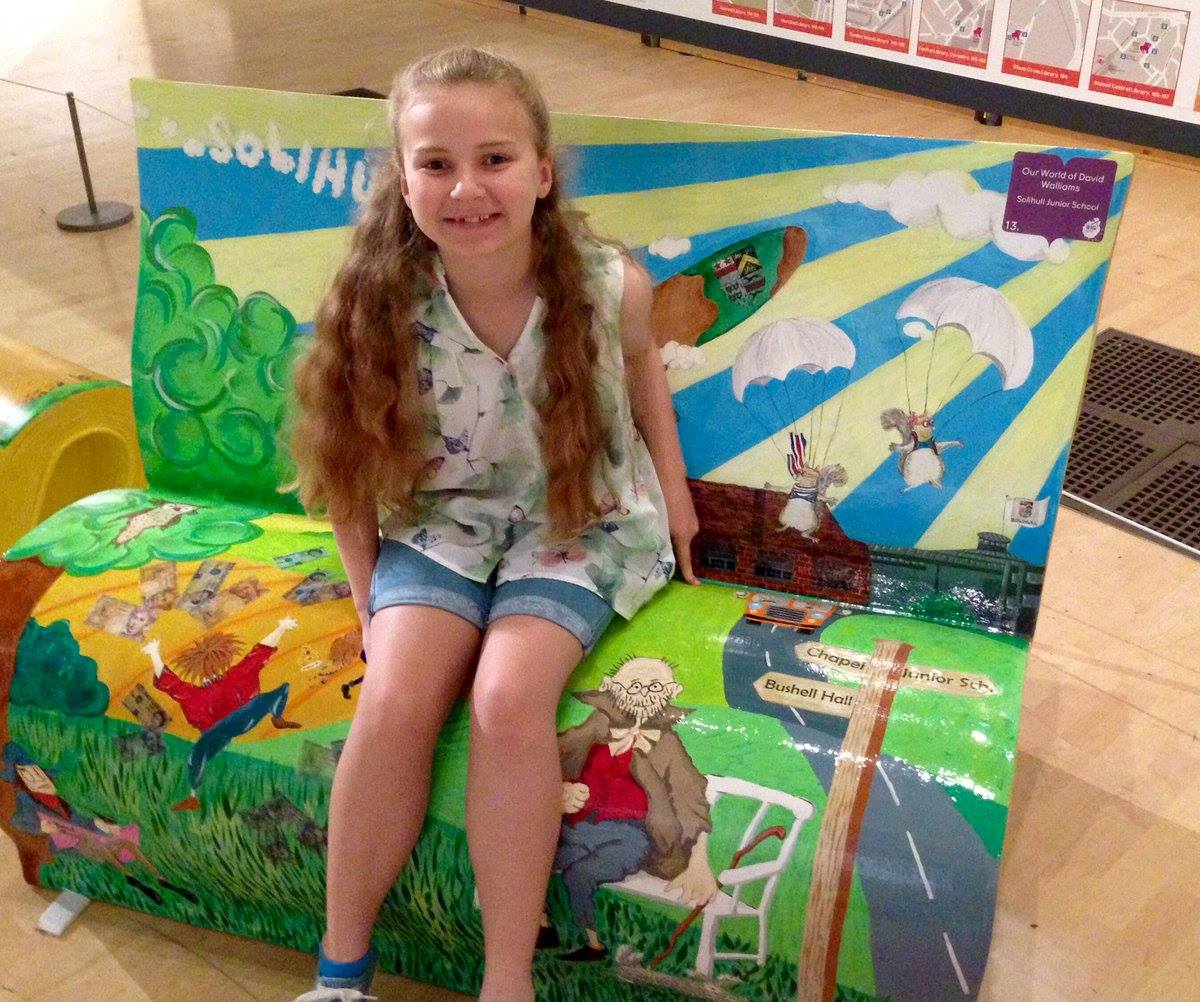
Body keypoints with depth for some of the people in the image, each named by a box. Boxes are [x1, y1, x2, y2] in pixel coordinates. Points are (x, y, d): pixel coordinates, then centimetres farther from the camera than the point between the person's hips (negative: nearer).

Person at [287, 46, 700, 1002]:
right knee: (393, 703, -21)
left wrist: (673, 487, 8)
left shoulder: (610, 285, -17)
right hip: (442, 520, 1)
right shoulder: (381, 307, -17)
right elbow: (350, 462, -2)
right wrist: (368, 590, -5)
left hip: (580, 520, -1)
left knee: (508, 699, -26)